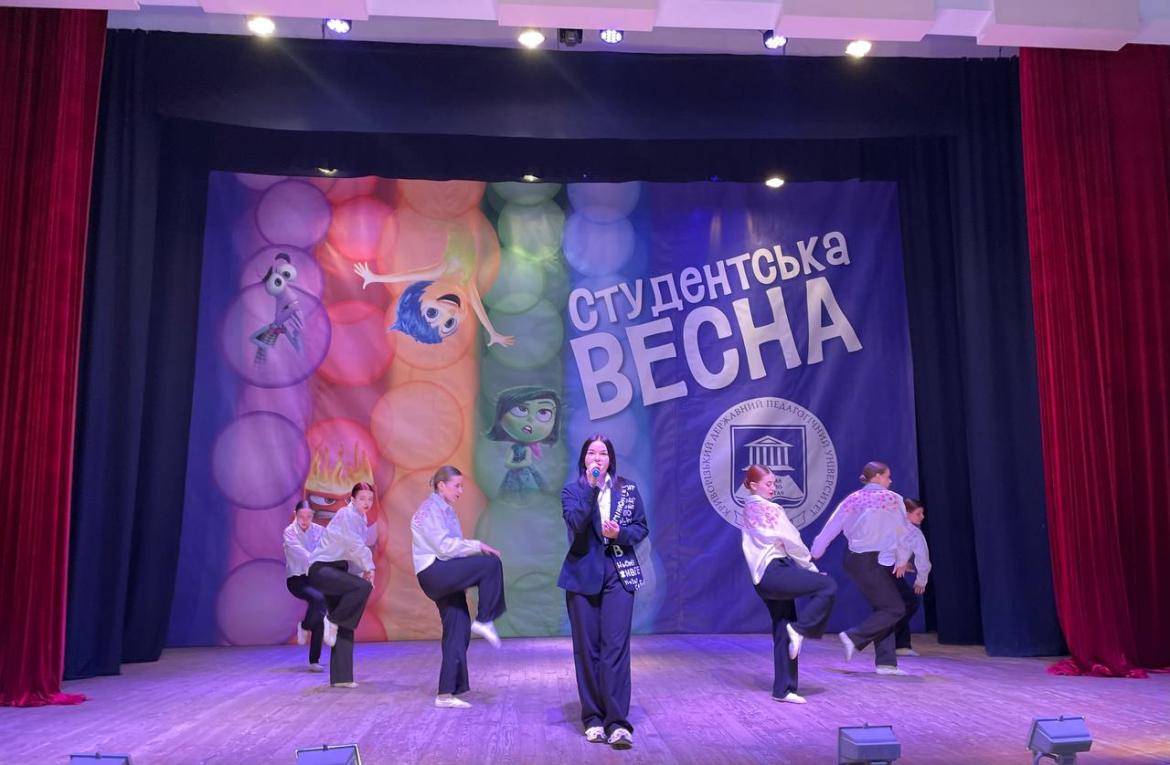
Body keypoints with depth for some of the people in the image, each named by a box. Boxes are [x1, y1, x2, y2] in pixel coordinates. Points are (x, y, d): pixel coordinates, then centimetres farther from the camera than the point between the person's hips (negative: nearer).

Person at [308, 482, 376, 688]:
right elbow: (355, 545, -19)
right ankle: (331, 621, -11)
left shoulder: (360, 519, 17)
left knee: (346, 628, 3)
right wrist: (369, 567, -9)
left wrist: (363, 572, 0)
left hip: (336, 570, 9)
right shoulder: (346, 514, -11)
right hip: (321, 569, -9)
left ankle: (340, 677, 7)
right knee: (363, 587, -30)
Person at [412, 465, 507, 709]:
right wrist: (477, 546, -12)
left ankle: (447, 694, 9)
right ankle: (484, 621, -13)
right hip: (433, 572, -9)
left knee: (458, 632, 5)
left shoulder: (446, 511, 21)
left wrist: (476, 549, -1)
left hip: (446, 577, 9)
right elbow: (444, 546, -16)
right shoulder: (430, 510, -7)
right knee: (491, 563, -22)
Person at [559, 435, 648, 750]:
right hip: (582, 575, 0)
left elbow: (642, 527, 7)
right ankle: (593, 718, 14)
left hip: (619, 575, 0)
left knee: (616, 646, -7)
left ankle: (617, 722, -7)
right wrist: (591, 487, -21)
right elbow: (575, 522, -15)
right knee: (587, 648, 4)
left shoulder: (628, 489, 7)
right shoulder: (572, 490, 3)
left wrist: (620, 533, -12)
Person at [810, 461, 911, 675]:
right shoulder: (892, 499, -4)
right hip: (872, 561, -8)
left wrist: (813, 554, 14)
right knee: (895, 609, 0)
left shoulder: (852, 499, 11)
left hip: (854, 559, 8)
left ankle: (885, 662, 12)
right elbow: (901, 532, -2)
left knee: (882, 608, 14)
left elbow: (830, 528, 8)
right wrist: (902, 560, 12)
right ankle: (854, 637, -8)